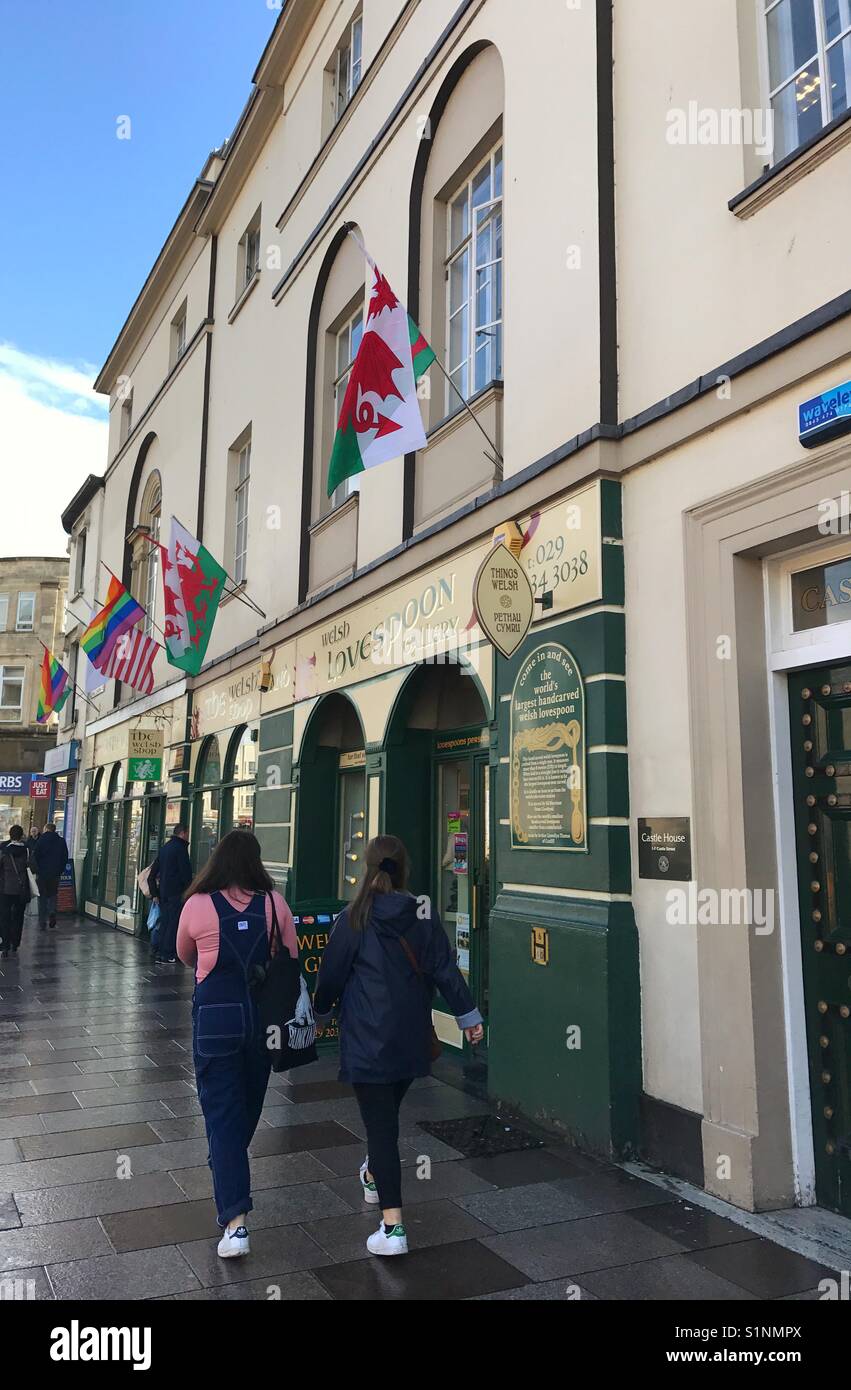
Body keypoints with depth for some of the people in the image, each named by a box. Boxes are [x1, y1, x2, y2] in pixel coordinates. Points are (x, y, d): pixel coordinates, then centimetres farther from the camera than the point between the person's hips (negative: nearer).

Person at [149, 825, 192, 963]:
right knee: (174, 923, -4)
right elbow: (186, 872, -14)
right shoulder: (180, 848, -10)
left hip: (163, 892, 8)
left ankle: (160, 953, 16)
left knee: (164, 922, 13)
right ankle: (167, 955, -4)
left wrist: (155, 893, 20)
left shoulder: (164, 848, 15)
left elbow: (153, 873, 18)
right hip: (176, 892, -8)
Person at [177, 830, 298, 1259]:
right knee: (248, 1104, 23)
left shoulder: (197, 905, -10)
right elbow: (292, 961, 0)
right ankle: (230, 1168, 46)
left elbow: (185, 957, 8)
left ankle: (235, 1221, -2)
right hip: (263, 1015, 2)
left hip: (215, 1018, -2)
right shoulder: (274, 903, -7)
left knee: (221, 1111, 3)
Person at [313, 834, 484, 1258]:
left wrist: (320, 1013, 14)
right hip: (412, 1039, 5)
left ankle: (393, 1227, -4)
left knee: (380, 1124, -2)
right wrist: (468, 1016, 8)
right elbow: (445, 970, -1)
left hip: (368, 1040, -4)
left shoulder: (353, 918, -12)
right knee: (389, 1113, 24)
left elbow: (331, 975, -4)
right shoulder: (423, 915, -4)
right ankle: (373, 1177, 48)